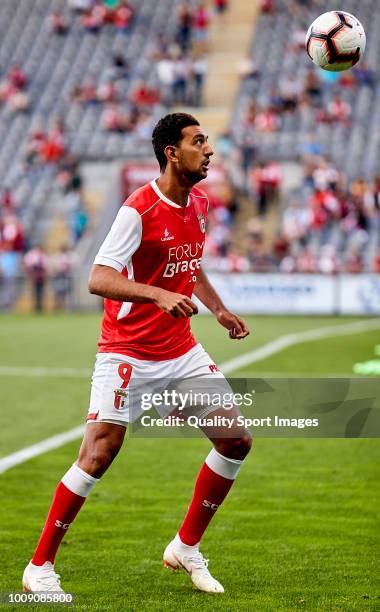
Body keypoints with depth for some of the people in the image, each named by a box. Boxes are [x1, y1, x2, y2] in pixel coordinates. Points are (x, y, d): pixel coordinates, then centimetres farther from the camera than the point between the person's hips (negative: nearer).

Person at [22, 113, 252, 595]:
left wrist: (219, 309, 18)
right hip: (127, 352, -7)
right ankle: (40, 566, -2)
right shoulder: (139, 210, -19)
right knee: (98, 454, -15)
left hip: (181, 351, 7)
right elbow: (98, 279, -27)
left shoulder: (199, 203, 6)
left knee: (236, 441, 3)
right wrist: (159, 294, -39)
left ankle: (186, 547, 18)